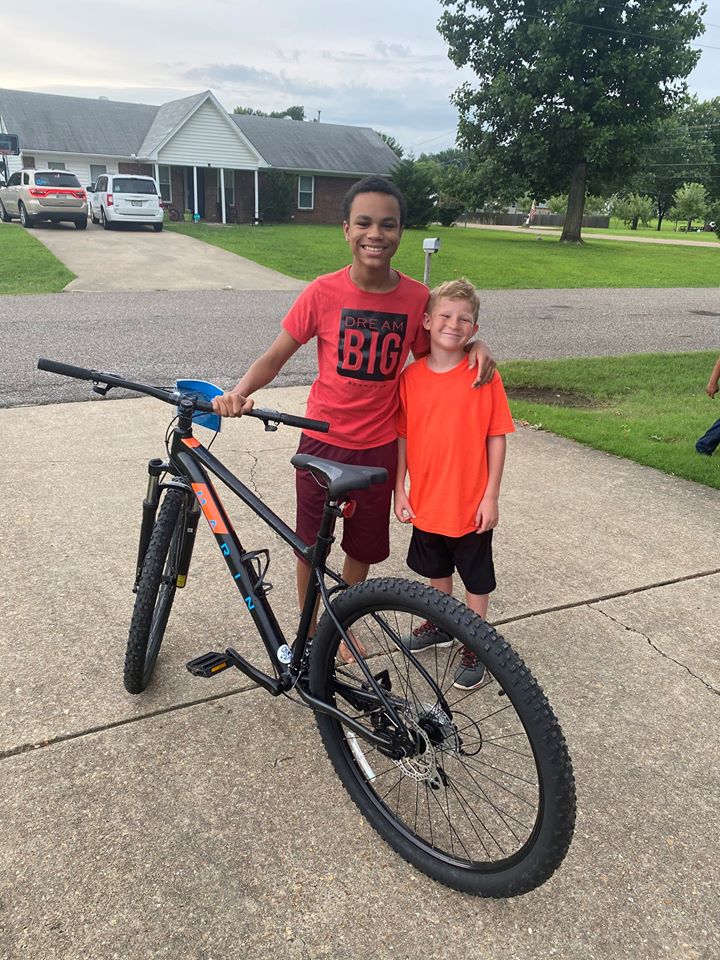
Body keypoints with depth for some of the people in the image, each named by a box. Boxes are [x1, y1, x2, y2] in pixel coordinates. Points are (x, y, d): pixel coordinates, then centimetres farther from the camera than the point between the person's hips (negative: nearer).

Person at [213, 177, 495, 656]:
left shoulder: (416, 297, -7)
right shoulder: (323, 292, -12)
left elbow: (427, 359, 9)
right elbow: (275, 356, -6)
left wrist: (473, 347, -9)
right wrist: (240, 391, -24)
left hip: (378, 448, 2)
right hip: (322, 442, -1)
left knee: (363, 547, 15)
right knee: (310, 545, 11)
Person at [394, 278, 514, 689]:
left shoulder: (484, 375, -12)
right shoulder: (411, 376, -4)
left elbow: (496, 438, -9)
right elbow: (403, 436, 1)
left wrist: (491, 496, -10)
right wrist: (400, 490, 1)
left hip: (472, 504, -3)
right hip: (427, 501, 3)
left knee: (476, 579, 12)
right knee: (436, 570, 23)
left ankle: (476, 647, 32)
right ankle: (443, 624, 47)